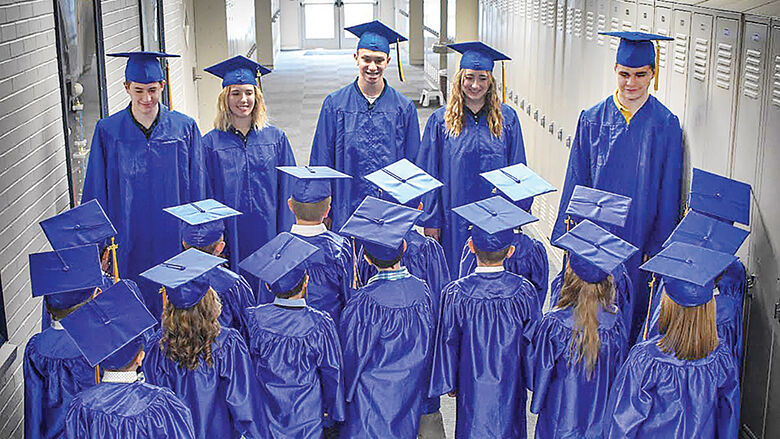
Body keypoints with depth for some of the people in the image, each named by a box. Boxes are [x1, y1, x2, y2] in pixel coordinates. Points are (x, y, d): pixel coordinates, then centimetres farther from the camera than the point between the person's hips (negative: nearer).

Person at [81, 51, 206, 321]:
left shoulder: (185, 128, -2)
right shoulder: (108, 131, -2)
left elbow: (197, 188, 2)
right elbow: (97, 191, 3)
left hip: (175, 237, 0)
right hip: (130, 239, 0)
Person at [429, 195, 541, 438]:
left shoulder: (456, 294, -18)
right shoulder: (524, 291, -15)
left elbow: (448, 344, -9)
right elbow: (533, 341, -6)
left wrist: (449, 383, 5)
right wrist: (534, 380, 8)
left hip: (472, 387, -1)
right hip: (511, 388, 1)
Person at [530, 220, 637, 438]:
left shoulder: (554, 324, -27)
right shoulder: (615, 321, -17)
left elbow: (541, 372, -14)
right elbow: (618, 371, -2)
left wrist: (537, 404, 5)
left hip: (561, 420, -2)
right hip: (602, 419, 3)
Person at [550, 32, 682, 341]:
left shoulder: (665, 125, -3)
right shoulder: (593, 120, 1)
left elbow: (668, 192, -1)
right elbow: (575, 181, 5)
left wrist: (658, 247, -3)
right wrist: (570, 236, 3)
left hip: (639, 237, -1)